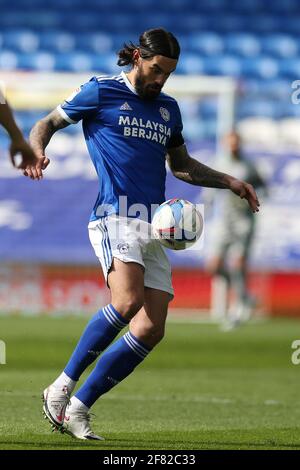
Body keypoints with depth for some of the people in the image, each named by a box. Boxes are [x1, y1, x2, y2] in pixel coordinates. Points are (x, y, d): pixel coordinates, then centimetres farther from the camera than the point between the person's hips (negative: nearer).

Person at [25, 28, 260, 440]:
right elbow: (48, 123, 10)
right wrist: (36, 150, -11)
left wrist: (229, 182, 23)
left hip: (155, 228, 7)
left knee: (151, 330, -5)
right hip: (116, 217, -7)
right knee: (127, 302, -30)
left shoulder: (168, 108, 21)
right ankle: (62, 387, -18)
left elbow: (182, 165, 33)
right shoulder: (101, 92, 5)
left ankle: (78, 407, 2)